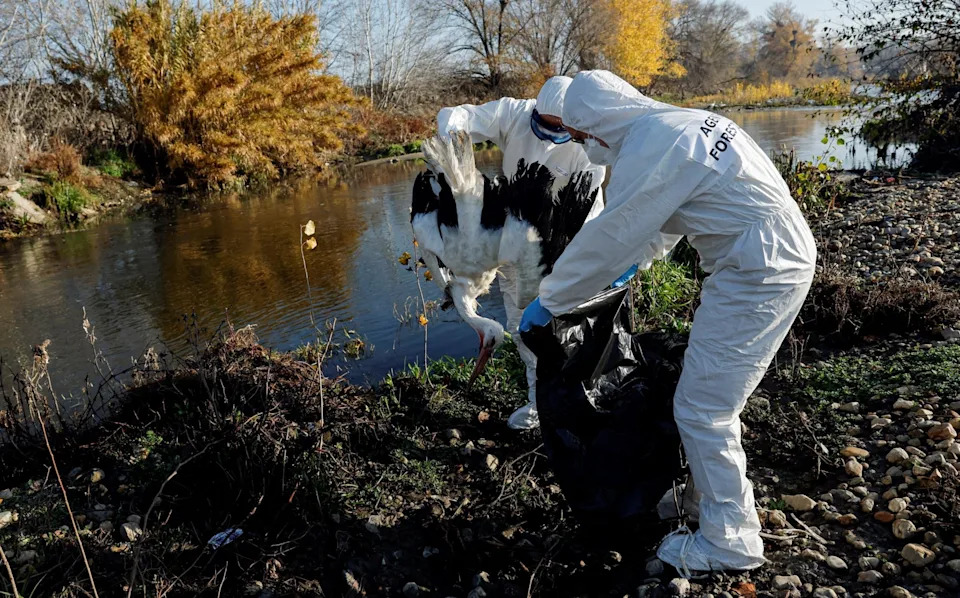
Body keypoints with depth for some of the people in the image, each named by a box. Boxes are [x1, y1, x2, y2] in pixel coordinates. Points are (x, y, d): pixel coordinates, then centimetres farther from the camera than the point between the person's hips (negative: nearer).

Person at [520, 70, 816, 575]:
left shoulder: (647, 152, -18)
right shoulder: (679, 121, 13)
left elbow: (605, 240, -14)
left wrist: (548, 301, -2)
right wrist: (638, 260, 37)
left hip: (757, 276, -11)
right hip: (788, 254, 11)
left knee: (701, 409, -3)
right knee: (712, 394, 22)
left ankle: (730, 541, 13)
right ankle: (720, 492, 40)